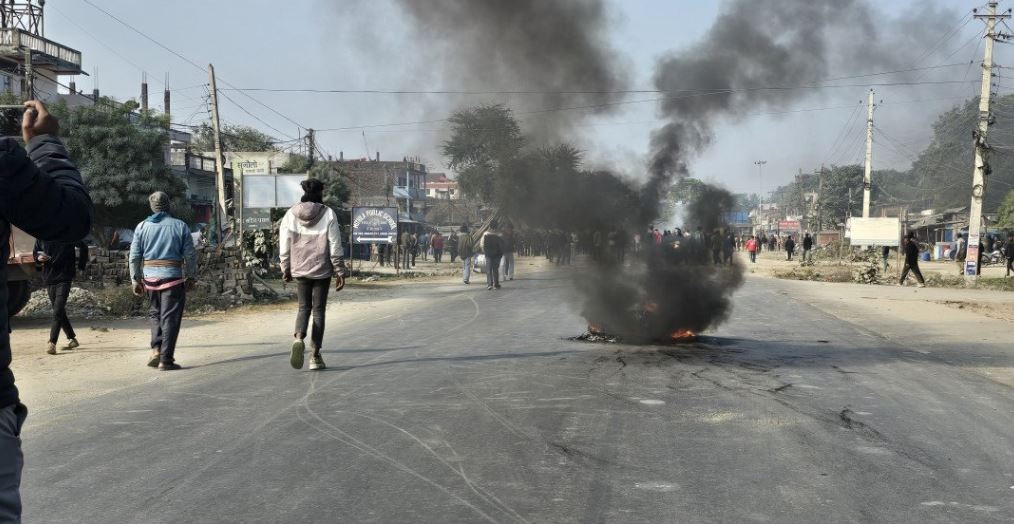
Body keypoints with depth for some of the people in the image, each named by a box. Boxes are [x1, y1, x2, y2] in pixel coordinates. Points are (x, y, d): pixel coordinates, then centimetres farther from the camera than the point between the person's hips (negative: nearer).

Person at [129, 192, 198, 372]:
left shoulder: (142, 226, 4)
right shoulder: (180, 226, -2)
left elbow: (134, 256, 5)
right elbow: (190, 255, -1)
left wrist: (136, 280, 11)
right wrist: (191, 276, 9)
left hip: (150, 276, 3)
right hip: (173, 276, -3)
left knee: (155, 313, 21)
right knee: (170, 317, 1)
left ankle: (156, 350, 6)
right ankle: (165, 360, -2)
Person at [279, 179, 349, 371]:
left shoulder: (291, 214, 0)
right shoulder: (328, 214, -7)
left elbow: (284, 245, 1)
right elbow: (335, 246, -7)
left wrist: (286, 269, 11)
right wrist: (340, 272, -1)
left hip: (300, 269, 2)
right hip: (322, 270, -2)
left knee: (304, 307, 14)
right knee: (319, 310, 7)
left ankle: (298, 338, -16)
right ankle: (315, 356, 7)